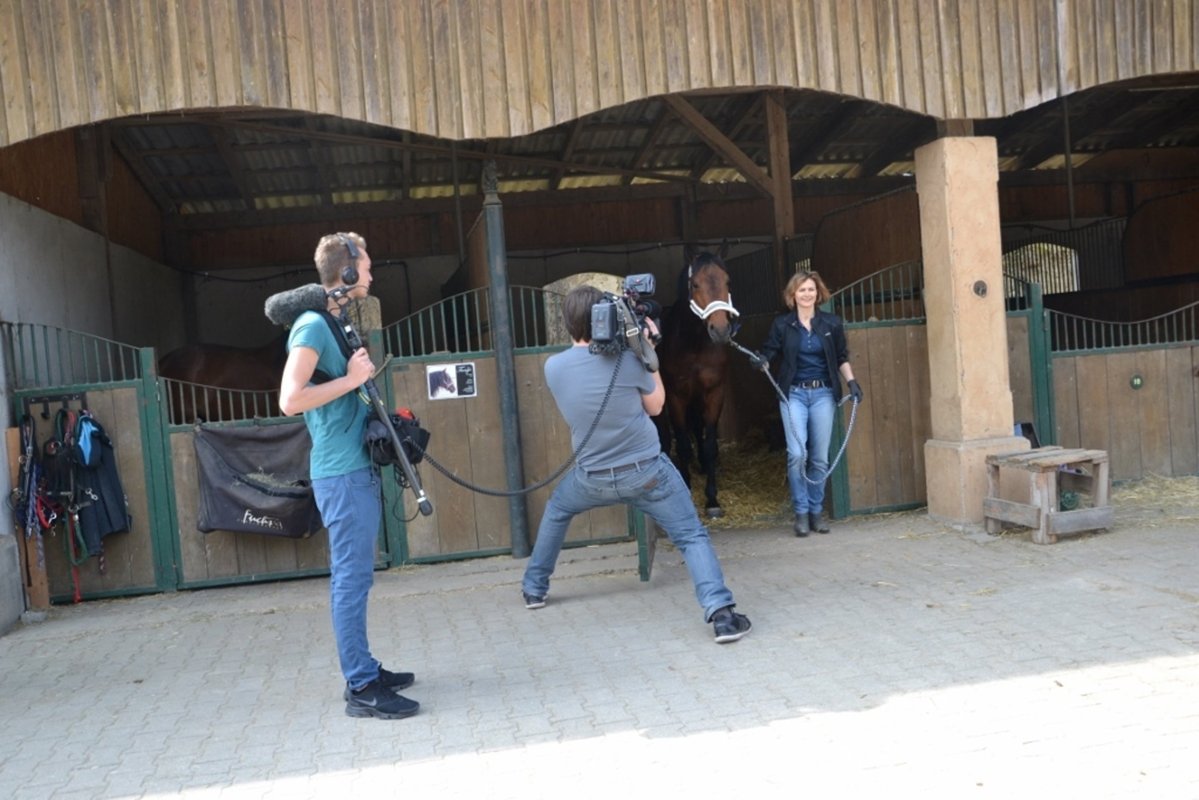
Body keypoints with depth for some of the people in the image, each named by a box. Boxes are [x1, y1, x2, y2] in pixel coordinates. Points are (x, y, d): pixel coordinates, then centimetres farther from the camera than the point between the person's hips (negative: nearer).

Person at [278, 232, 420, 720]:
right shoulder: (313, 325, -13)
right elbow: (290, 399, -22)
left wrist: (365, 376, 9)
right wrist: (352, 380, -17)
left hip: (358, 468, 10)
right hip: (343, 474, -10)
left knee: (354, 577, 15)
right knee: (352, 579, -5)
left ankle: (363, 670, 25)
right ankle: (362, 688, 2)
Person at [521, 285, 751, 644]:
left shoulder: (552, 366, -6)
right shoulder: (626, 357, -14)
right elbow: (655, 405, 1)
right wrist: (647, 350, 5)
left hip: (594, 477, 3)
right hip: (647, 470, -3)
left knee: (556, 510, 31)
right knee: (692, 537, 2)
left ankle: (534, 589, 37)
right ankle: (721, 613, -17)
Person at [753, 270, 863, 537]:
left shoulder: (832, 323, 4)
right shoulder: (782, 324, 0)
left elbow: (842, 357, 11)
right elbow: (769, 351, 0)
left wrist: (851, 381, -2)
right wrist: (761, 360, -21)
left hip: (823, 394, 2)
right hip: (793, 394, -2)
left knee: (820, 457, 5)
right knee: (797, 453, -11)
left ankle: (816, 512, 17)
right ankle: (801, 513, 2)